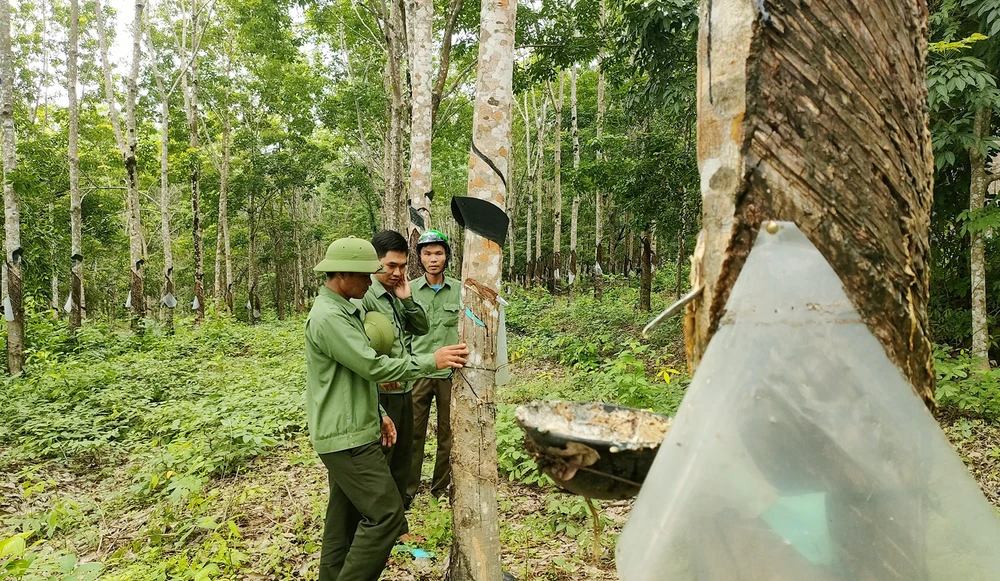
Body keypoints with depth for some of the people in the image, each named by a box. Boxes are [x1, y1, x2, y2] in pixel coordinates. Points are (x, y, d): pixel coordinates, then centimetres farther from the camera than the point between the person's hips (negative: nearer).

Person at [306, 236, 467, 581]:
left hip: (348, 432, 10)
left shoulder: (342, 310, 13)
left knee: (345, 516, 17)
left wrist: (377, 413, 15)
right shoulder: (328, 317, -20)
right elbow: (374, 367, -23)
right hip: (347, 438, -10)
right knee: (386, 515, -8)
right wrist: (431, 361, -18)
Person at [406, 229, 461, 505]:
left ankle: (441, 486, 29)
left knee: (448, 433, 11)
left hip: (451, 373, 1)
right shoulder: (409, 290, -1)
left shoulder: (459, 290, 1)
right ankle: (408, 488, 24)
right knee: (413, 432, 7)